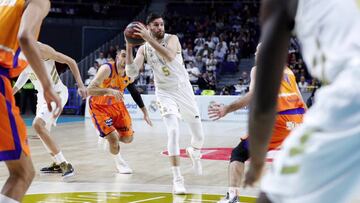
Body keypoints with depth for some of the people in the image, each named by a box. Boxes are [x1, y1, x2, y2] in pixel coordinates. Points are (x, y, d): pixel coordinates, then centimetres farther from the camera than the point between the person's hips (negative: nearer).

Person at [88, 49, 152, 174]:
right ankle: (119, 162, 13)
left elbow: (134, 92, 10)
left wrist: (145, 112, 11)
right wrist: (109, 91, -52)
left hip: (116, 104, 6)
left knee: (128, 139, 7)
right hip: (99, 107, -6)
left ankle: (109, 135, 39)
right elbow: (90, 90, -37)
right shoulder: (107, 69, -29)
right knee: (113, 138, -18)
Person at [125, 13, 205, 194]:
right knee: (173, 131, -24)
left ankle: (194, 153, 48)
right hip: (165, 93, 0)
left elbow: (170, 56, -34)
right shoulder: (144, 49, -4)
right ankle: (177, 179, -20)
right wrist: (129, 48, -25)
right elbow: (131, 73, -16)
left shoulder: (172, 39, -11)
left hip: (184, 89, 1)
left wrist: (149, 39, -39)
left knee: (199, 135, 10)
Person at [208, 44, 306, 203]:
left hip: (277, 119, -5)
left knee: (239, 154, 3)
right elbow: (300, 101, 20)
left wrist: (226, 109, -13)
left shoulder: (258, 70, 8)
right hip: (296, 117, 5)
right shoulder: (287, 70, 25)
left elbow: (253, 95, -10)